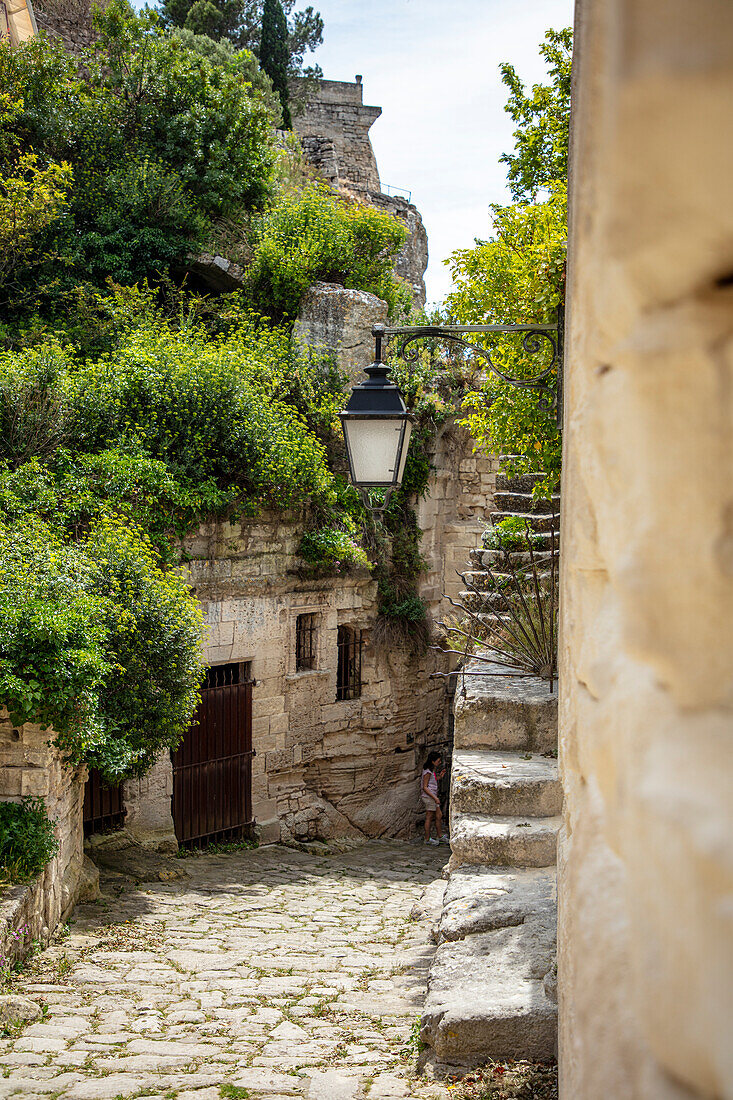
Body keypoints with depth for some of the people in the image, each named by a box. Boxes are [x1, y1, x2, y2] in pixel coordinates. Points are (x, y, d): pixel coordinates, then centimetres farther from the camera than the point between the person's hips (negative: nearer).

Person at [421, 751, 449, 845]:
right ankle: (427, 839, 6)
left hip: (432, 796, 10)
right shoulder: (428, 772, -17)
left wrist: (440, 776, 11)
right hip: (428, 796, -10)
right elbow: (425, 787, -19)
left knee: (439, 816, 13)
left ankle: (440, 835, 24)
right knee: (429, 817, -2)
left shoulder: (433, 770, 12)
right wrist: (434, 797, -22)